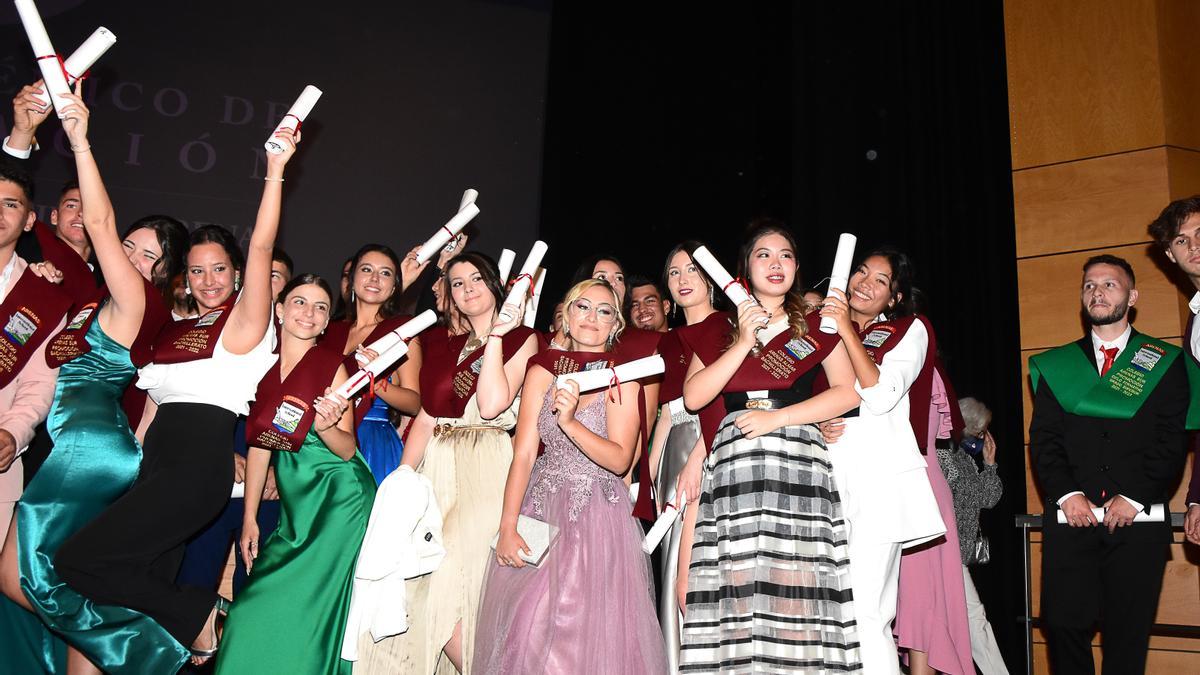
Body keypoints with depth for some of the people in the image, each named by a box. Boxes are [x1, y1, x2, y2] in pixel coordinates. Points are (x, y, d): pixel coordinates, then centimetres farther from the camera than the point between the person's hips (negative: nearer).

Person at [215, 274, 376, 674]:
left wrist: (325, 426, -29)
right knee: (256, 608, 6)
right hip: (293, 498, 5)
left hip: (338, 498, -5)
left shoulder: (332, 365, -8)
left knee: (302, 607, -7)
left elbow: (347, 450, -7)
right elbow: (260, 445, 10)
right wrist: (249, 518, 11)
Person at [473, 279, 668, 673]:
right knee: (528, 629, 3)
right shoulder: (543, 372, 4)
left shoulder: (621, 378, -2)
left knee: (591, 630, -2)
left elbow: (619, 459, -13)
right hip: (541, 507, 2)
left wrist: (569, 422, -26)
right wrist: (508, 526, -10)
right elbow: (523, 453, -2)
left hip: (597, 515, -2)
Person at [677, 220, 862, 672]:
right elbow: (693, 397, 5)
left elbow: (848, 392, 2)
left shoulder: (816, 326, 14)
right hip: (733, 464, 1)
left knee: (796, 588, -10)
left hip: (798, 458, -1)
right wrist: (743, 343, -2)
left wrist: (777, 417, -7)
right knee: (738, 590, -6)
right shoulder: (719, 331, 18)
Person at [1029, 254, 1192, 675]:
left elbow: (1171, 442, 1)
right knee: (1064, 624, -5)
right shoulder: (1056, 365, 13)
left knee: (1128, 636, 3)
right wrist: (1067, 494, -9)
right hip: (1071, 517, 1)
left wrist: (1133, 498, -10)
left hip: (1138, 519, -1)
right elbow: (1043, 438, 5)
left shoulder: (1164, 364, 10)